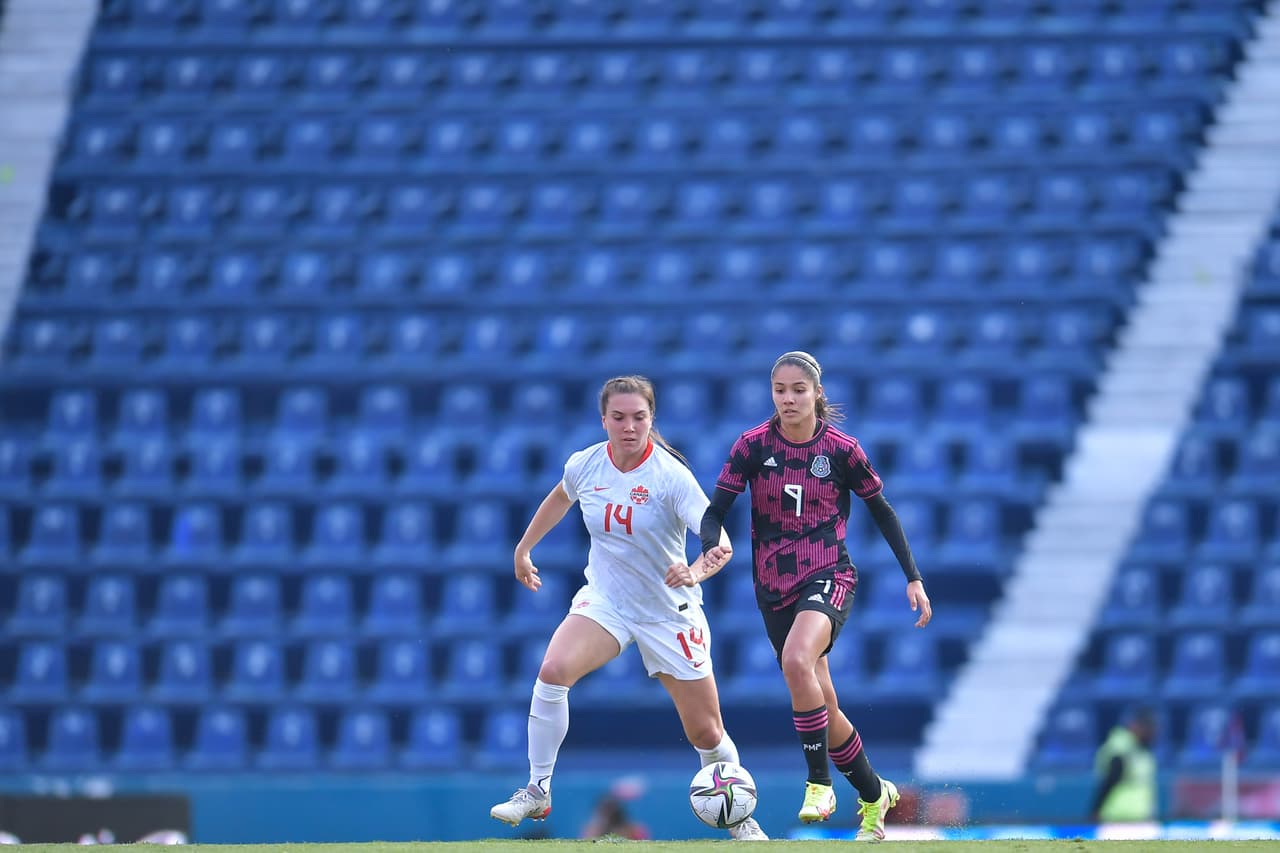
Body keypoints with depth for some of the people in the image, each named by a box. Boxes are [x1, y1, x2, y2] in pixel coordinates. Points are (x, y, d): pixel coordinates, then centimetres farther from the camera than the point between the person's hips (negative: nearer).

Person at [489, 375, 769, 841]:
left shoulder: (671, 475, -20)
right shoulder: (584, 465, -7)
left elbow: (721, 543, -27)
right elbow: (561, 497, 19)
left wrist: (697, 572, -47)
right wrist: (524, 547, 25)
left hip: (669, 611, -2)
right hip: (604, 601, 2)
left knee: (706, 734, 2)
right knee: (553, 671, -26)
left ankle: (742, 820, 27)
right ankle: (537, 791, -13)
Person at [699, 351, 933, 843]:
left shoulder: (842, 450, -5)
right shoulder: (753, 446, -2)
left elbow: (881, 511, 7)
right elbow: (715, 510, -5)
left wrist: (913, 577, 5)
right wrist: (712, 546, -27)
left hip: (829, 577, -4)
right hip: (775, 589, 4)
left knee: (796, 658, -34)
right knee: (824, 707, 9)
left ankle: (819, 782, -25)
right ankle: (874, 794, 31)